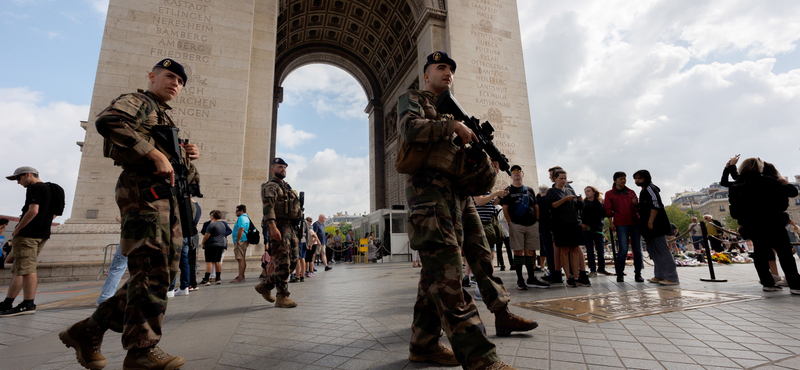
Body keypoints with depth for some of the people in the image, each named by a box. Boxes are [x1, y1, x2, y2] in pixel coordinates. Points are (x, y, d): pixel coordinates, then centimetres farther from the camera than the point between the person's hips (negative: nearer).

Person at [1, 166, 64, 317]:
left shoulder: (33, 188, -9)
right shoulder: (52, 189, 17)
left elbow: (33, 211, -21)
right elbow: (53, 214, 21)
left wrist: (17, 229, -12)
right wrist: (43, 225, 16)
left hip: (28, 234, -9)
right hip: (43, 234, 9)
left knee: (26, 269, -7)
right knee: (18, 270, 14)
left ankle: (28, 305, -5)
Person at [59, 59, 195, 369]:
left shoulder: (166, 120, 30)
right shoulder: (137, 102, 4)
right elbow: (107, 121, -20)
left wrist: (187, 154, 11)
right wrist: (155, 154, -23)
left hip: (167, 197, 9)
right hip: (142, 190, -9)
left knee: (164, 272, 8)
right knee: (152, 272, -10)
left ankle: (88, 331, 18)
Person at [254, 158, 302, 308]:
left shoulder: (288, 187, 25)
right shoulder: (270, 186, -2)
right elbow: (268, 207, -18)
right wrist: (273, 227, -31)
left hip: (290, 228, 9)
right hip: (279, 228, -9)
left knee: (292, 262, 9)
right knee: (283, 263, -7)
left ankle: (265, 286, 21)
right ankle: (282, 297, 0)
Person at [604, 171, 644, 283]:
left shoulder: (631, 192, 18)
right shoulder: (609, 194, 9)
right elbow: (608, 210, 4)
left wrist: (636, 203, -2)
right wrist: (611, 223, -4)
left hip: (635, 223, 4)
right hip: (621, 224, -3)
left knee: (637, 249, 2)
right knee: (623, 249, -9)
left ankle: (638, 274, 12)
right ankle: (620, 274, 2)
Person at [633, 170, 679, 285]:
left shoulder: (650, 188, -8)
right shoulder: (643, 191, 21)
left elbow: (656, 205, -19)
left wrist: (650, 222, -21)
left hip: (655, 226, -10)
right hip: (649, 228, 10)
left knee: (663, 251, -9)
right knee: (654, 251, 11)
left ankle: (672, 277, -6)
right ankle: (660, 276, 16)